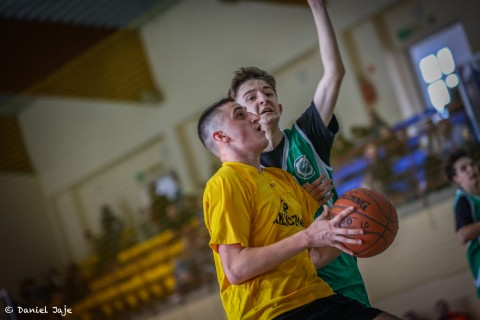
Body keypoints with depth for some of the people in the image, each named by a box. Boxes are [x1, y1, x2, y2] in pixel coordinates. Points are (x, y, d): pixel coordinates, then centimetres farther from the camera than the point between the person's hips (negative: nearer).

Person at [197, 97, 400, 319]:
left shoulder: (282, 177, 19)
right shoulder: (224, 183, -6)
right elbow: (235, 269, -16)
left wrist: (346, 234, -1)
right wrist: (307, 237, -18)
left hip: (314, 297, 8)